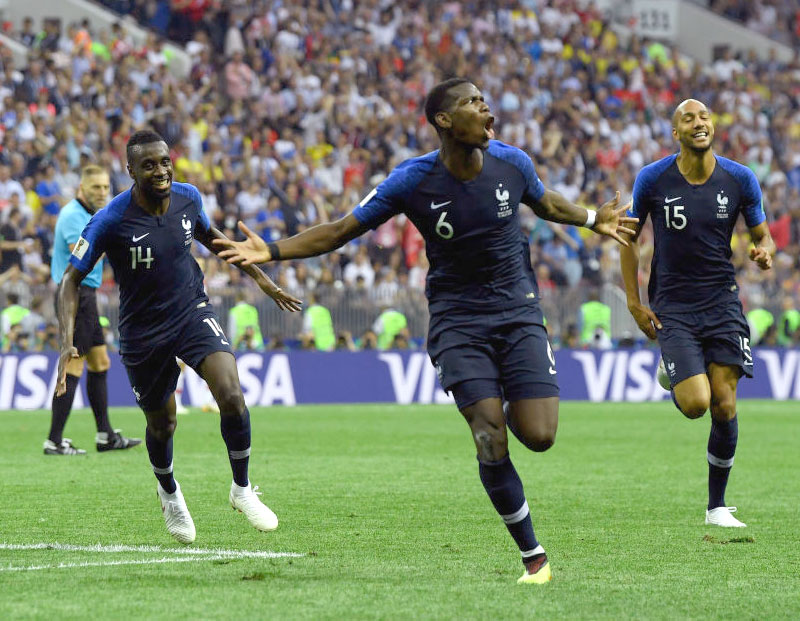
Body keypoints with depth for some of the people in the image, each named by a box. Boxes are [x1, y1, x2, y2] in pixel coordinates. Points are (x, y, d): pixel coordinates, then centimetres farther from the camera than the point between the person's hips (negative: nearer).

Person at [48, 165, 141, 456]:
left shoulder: (89, 215, 16)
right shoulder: (73, 215, -15)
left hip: (85, 296, 11)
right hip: (76, 294, -11)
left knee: (100, 363, 14)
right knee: (73, 367, -11)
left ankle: (105, 436, 20)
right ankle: (54, 441, -11)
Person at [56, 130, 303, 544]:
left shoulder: (188, 198, -8)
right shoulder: (111, 221, -21)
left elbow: (210, 237, 15)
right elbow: (71, 280, -16)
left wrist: (261, 278, 17)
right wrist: (67, 344, -29)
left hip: (193, 313, 2)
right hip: (143, 334, -2)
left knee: (232, 397, -20)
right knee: (162, 425, 12)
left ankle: (242, 489, 2)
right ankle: (169, 492, 46)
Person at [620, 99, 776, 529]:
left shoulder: (740, 179, -3)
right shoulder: (652, 179, -6)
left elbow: (762, 235, 7)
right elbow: (629, 237, 5)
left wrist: (764, 251, -18)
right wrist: (634, 303, 0)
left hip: (722, 301, 2)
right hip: (672, 305, -2)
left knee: (724, 406, -5)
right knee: (695, 404, -16)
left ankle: (717, 506, 11)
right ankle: (668, 366, 22)